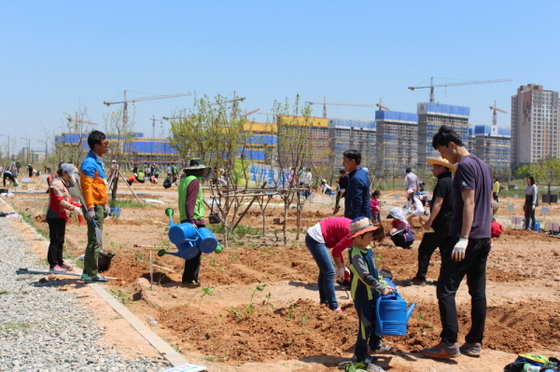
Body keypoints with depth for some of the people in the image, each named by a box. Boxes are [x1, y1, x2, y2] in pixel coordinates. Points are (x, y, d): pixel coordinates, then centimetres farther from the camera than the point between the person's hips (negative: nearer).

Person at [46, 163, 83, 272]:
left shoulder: (63, 183, 19)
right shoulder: (57, 183, -14)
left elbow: (68, 199, 20)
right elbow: (60, 201, -22)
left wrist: (79, 206, 7)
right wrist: (73, 208, -23)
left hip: (61, 216, 10)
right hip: (55, 216, -10)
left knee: (60, 241, 14)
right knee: (55, 241, -7)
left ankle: (60, 262, 21)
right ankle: (53, 264, -4)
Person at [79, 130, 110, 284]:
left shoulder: (98, 162, 17)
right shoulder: (89, 163, -14)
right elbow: (86, 186, -20)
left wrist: (105, 204, 23)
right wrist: (90, 208, -26)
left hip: (100, 206, 10)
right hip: (95, 207, -10)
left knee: (94, 241, 14)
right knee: (94, 241, -6)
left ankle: (88, 272, 21)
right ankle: (91, 274, -1)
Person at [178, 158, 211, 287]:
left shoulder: (184, 181, 18)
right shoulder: (194, 181, -12)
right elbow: (190, 203, -21)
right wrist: (191, 221, -25)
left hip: (186, 220, 10)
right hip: (195, 220, -10)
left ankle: (187, 278, 20)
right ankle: (191, 279, -4)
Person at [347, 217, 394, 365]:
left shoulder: (368, 251, 6)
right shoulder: (356, 254, -23)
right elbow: (365, 276, -29)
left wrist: (385, 284, 8)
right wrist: (382, 288, -28)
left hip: (373, 293, 9)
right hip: (362, 295, -9)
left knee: (377, 319, 22)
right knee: (366, 324, -3)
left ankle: (376, 345, 42)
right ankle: (360, 355, 9)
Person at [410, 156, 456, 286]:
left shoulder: (442, 182, -14)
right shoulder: (452, 182, 15)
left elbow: (438, 203, -21)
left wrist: (429, 221, -22)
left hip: (441, 223, -9)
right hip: (450, 223, 9)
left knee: (425, 249, -3)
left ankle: (420, 278, -3)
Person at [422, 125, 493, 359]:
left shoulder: (465, 166, -12)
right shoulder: (484, 166, 16)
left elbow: (469, 203, -19)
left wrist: (463, 238, -23)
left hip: (464, 238, -9)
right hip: (484, 238, 9)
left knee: (446, 290, -6)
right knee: (478, 291, 10)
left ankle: (449, 344, -7)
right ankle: (475, 342, 14)